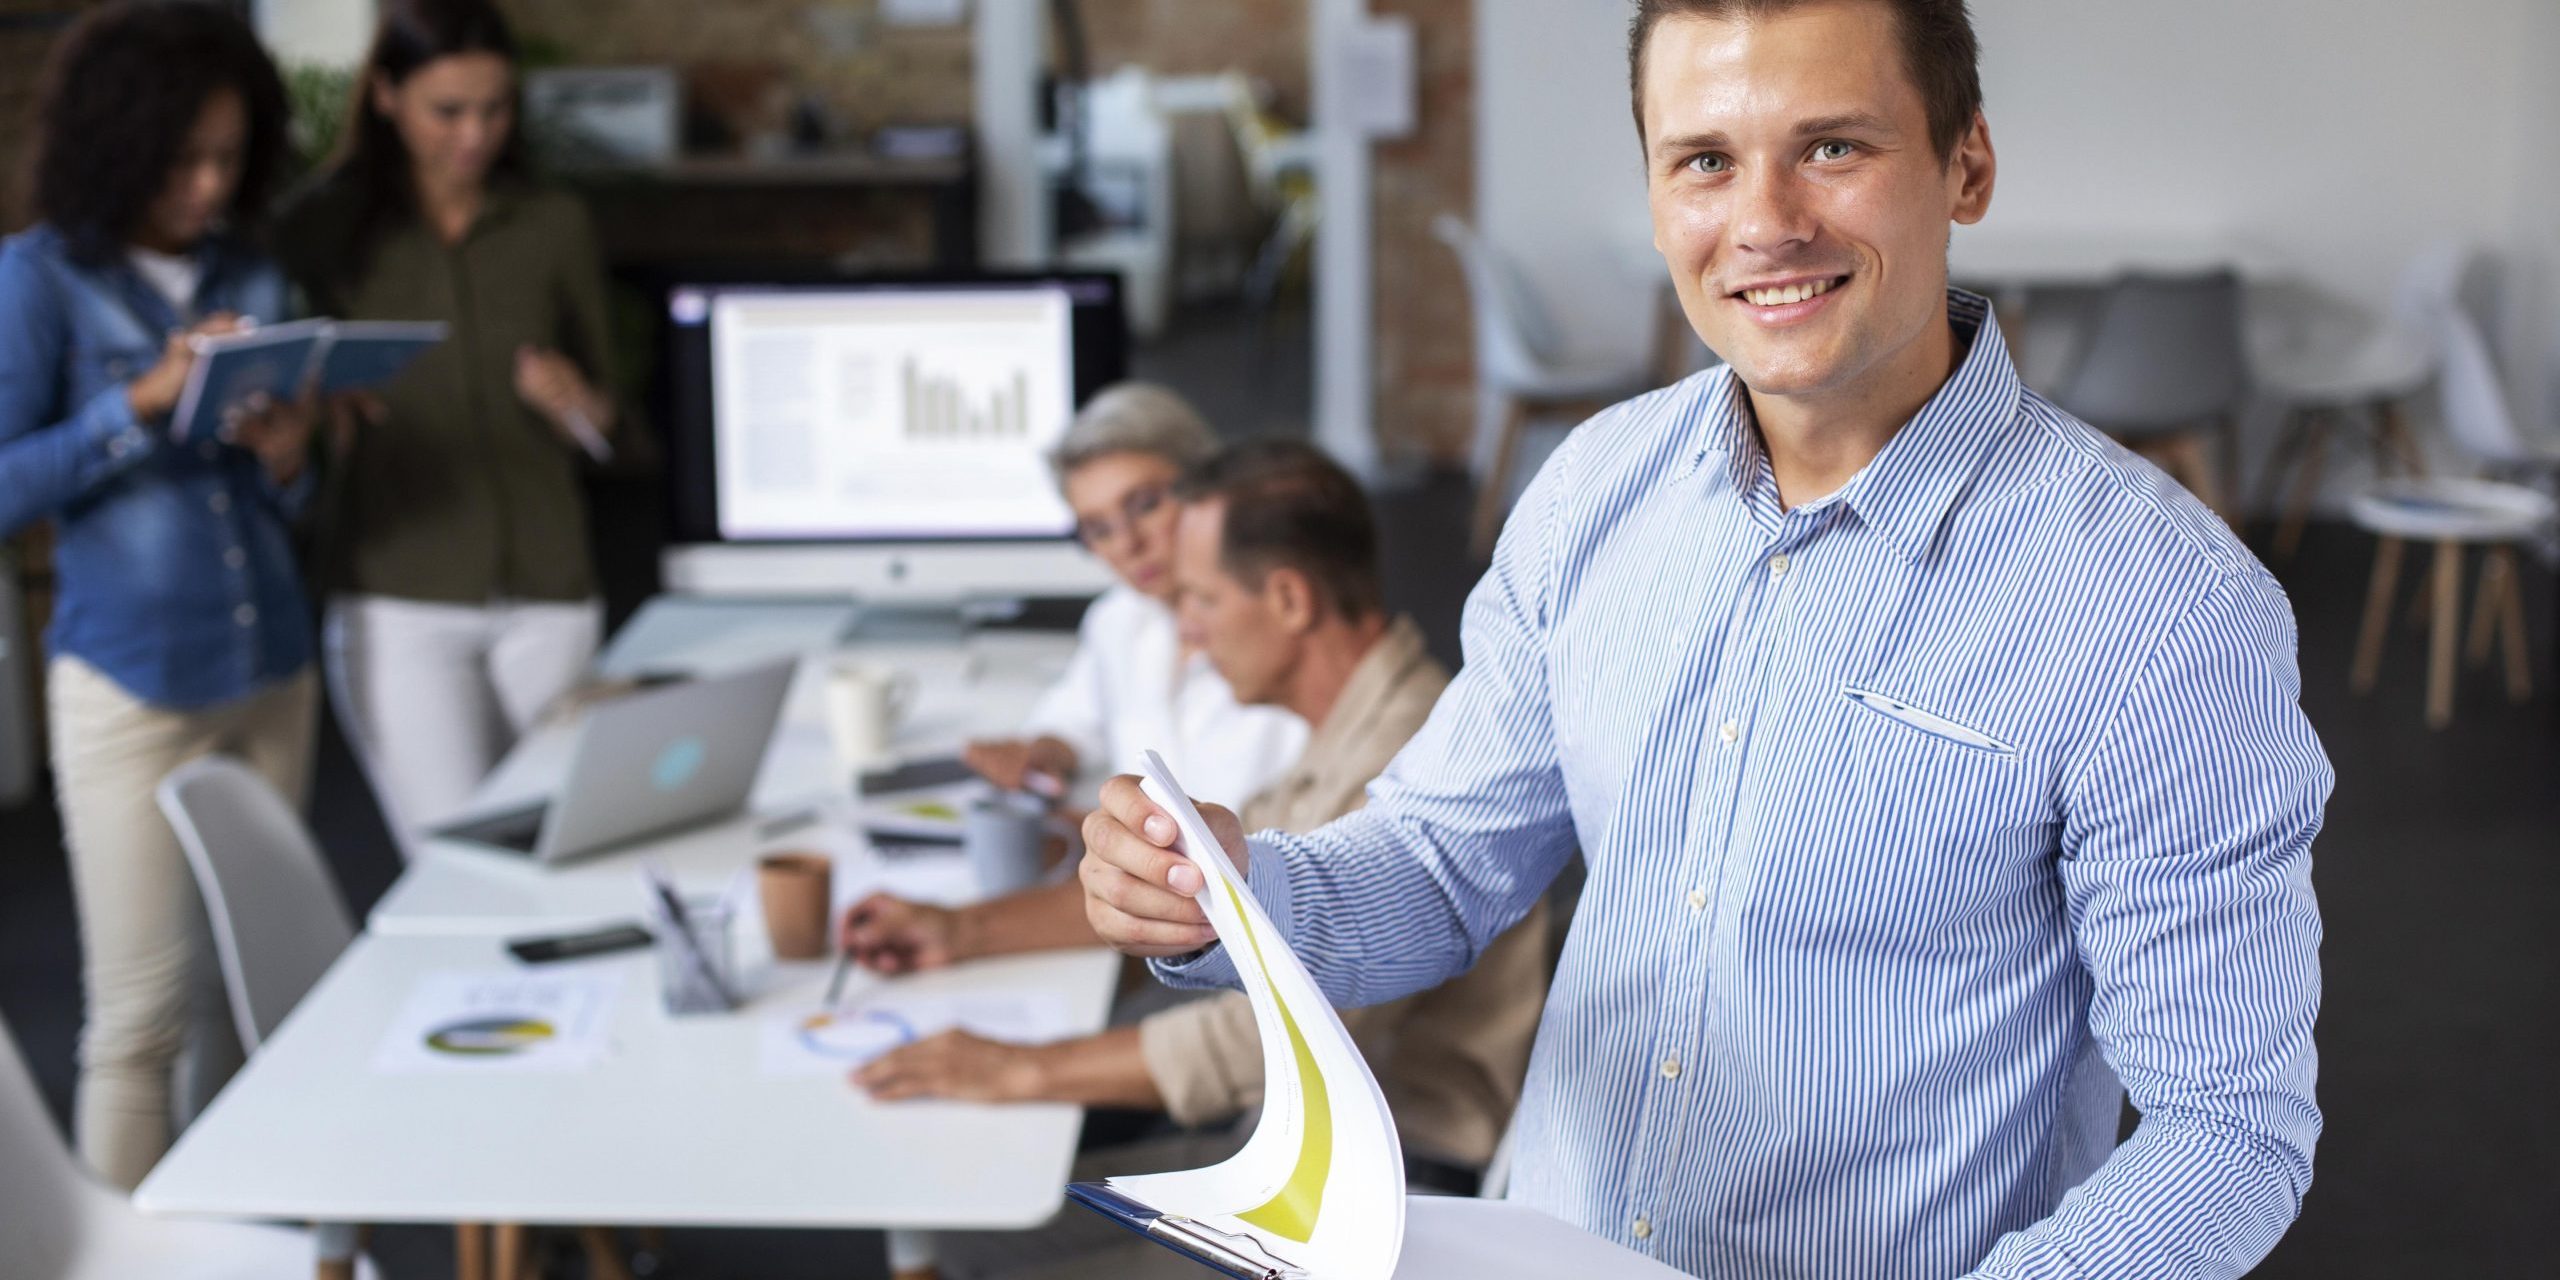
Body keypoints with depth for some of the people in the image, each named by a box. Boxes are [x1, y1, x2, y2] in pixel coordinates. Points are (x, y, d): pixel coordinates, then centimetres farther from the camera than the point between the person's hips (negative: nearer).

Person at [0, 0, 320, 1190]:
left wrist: (283, 457, -7)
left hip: (271, 674, 5)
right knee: (142, 1006, -2)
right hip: (130, 686, -4)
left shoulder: (251, 277, 9)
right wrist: (149, 401, -17)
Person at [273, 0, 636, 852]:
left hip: (547, 597, 2)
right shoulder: (325, 230, 1)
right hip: (401, 598, -2)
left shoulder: (555, 227, 7)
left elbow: (618, 443, 12)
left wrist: (587, 412, -9)